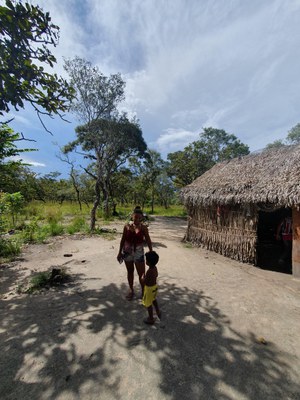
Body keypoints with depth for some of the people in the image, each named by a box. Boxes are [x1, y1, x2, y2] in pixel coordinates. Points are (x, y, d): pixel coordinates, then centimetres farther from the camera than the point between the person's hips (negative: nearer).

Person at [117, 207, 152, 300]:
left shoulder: (143, 228, -11)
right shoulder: (127, 226, -7)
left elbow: (148, 241, -8)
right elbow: (123, 240, 1)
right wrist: (120, 252, 5)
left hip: (139, 252, -2)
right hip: (127, 251, 2)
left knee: (141, 274, 2)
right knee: (130, 271, 18)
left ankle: (144, 292, 22)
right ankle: (131, 290, 38)